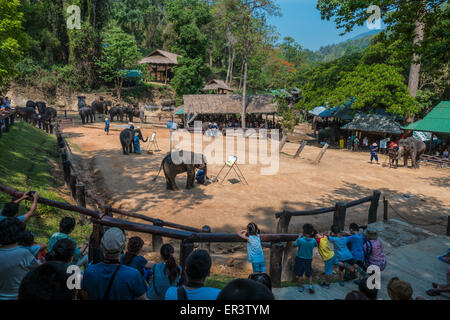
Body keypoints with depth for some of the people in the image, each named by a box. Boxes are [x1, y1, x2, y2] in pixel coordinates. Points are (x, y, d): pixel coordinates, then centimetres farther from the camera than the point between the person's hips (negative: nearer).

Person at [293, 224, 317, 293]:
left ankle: (301, 287, 22)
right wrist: (312, 235, 5)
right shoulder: (313, 240, -15)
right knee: (309, 274, 20)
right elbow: (316, 245, 9)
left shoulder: (300, 240, -23)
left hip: (300, 259, -2)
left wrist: (299, 237, 0)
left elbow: (294, 245, -5)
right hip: (309, 260, 2)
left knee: (300, 274, 12)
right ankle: (310, 286, 9)